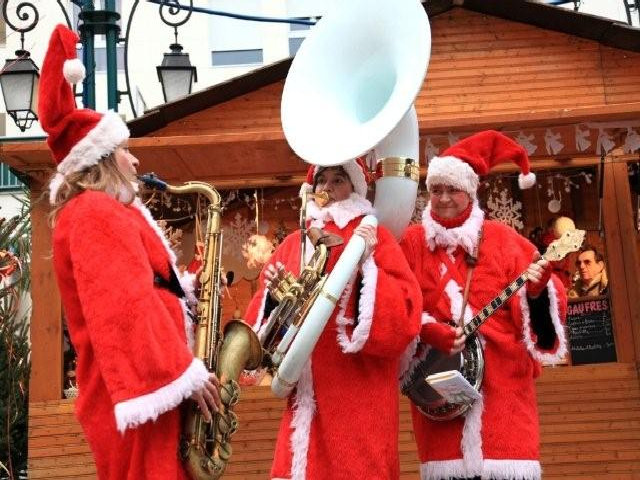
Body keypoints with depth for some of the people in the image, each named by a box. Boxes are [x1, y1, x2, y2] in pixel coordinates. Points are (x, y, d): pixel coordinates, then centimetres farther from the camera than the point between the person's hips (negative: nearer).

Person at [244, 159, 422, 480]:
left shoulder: (373, 236, 3)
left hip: (358, 391, -4)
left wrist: (366, 266, -17)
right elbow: (264, 315, 14)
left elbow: (405, 312, -8)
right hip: (305, 393, 4)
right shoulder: (293, 244, 16)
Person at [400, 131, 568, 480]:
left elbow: (536, 292, 1)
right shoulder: (413, 242, 7)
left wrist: (537, 290, -21)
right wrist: (428, 331, -14)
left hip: (501, 376, 0)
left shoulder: (500, 238, 6)